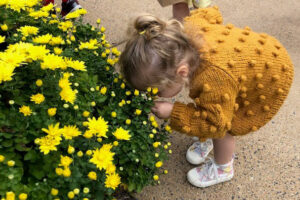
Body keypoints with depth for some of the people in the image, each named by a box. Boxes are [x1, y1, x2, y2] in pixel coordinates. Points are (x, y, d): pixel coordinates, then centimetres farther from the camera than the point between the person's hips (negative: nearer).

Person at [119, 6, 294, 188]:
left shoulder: (213, 81, -47)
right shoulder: (186, 34, -26)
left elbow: (216, 124, -30)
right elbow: (209, 13, -4)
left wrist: (172, 112, -32)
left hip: (271, 78, -7)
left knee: (222, 127, -4)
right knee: (206, 107, 7)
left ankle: (223, 169, 25)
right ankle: (208, 141, 38)